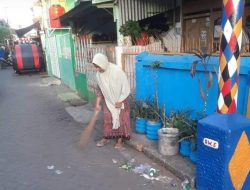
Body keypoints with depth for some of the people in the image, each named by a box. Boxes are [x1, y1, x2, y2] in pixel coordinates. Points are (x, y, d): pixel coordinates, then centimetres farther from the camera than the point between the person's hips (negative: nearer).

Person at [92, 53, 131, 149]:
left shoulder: (117, 70, -28)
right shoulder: (98, 74, -10)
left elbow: (126, 88, -21)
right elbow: (99, 90, 3)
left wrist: (120, 101, -18)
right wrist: (98, 103, 2)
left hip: (120, 100, -4)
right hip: (108, 100, 5)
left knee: (121, 119, 5)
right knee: (107, 118, 10)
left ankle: (120, 139, 21)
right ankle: (106, 137, 27)